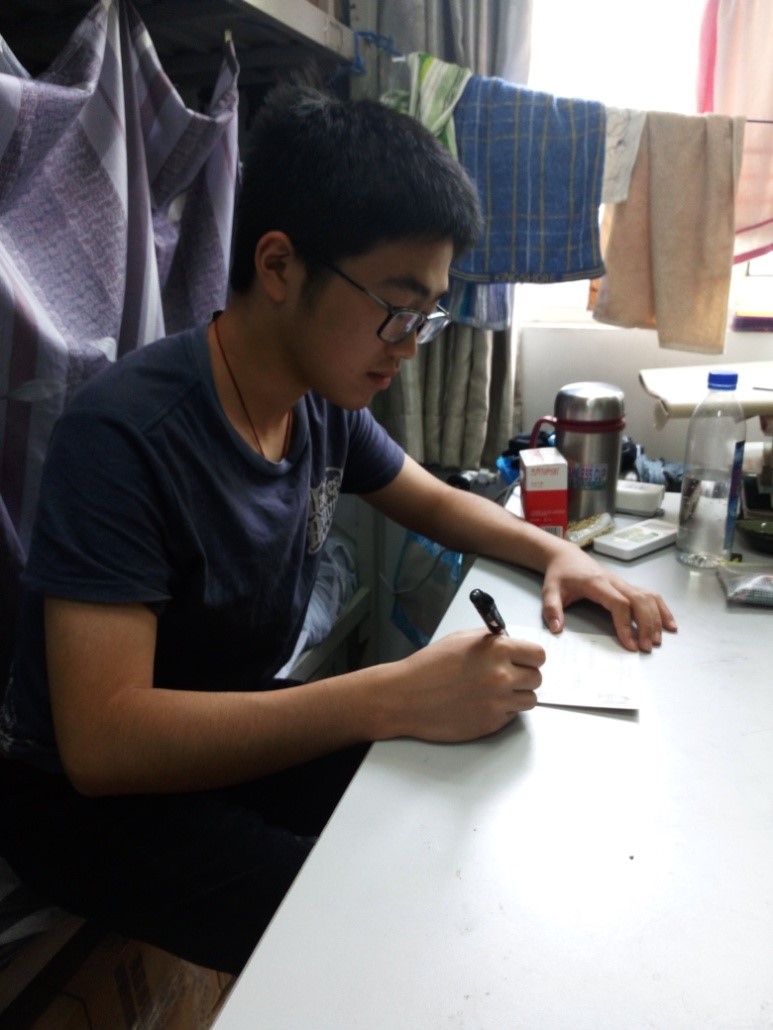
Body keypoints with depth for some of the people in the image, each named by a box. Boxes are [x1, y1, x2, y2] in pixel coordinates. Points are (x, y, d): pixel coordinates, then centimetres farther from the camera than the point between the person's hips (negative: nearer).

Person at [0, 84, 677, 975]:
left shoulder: (326, 401, -7)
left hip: (239, 731, 6)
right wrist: (396, 697, -39)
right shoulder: (125, 435, -29)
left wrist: (553, 552, -10)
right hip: (94, 795, -6)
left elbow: (435, 502, 9)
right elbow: (101, 740, -34)